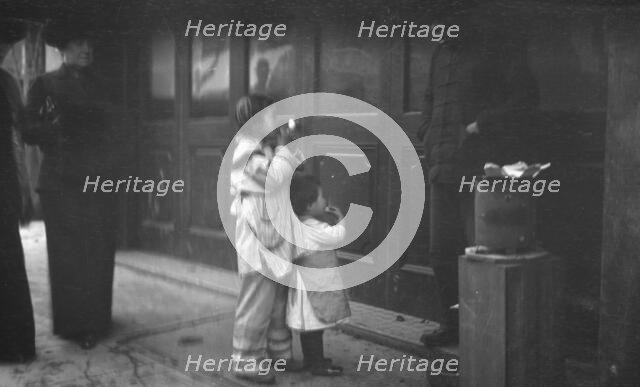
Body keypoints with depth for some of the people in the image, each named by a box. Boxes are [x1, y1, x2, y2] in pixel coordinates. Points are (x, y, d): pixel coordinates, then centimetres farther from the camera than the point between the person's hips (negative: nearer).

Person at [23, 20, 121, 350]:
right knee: (66, 255, -1)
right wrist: (52, 127, -19)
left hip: (99, 183, 3)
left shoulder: (98, 85, 15)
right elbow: (29, 133, 0)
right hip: (61, 183, -3)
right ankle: (71, 324, 8)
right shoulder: (45, 84, 5)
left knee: (98, 254, 2)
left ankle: (96, 321, 12)